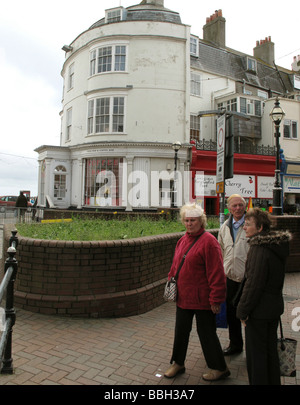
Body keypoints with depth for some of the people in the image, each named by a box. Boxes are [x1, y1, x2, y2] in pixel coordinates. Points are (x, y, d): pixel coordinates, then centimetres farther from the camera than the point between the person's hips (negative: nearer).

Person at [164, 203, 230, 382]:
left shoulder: (208, 241, -17)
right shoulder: (183, 240, 8)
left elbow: (216, 272, -18)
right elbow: (175, 265, 17)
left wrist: (215, 299, -18)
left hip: (202, 299, -7)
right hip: (183, 297, 7)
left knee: (206, 333, 8)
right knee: (181, 330, 18)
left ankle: (220, 368, 30)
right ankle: (178, 363, 38)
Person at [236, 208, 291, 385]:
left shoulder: (259, 249, -23)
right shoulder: (278, 245, 5)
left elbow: (253, 284, -23)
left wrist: (243, 310, -13)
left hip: (259, 310, -9)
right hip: (275, 307, 9)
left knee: (256, 353, 7)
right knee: (271, 350, 22)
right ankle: (273, 381, 36)